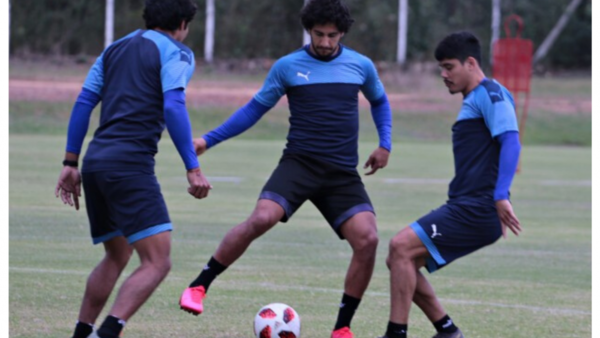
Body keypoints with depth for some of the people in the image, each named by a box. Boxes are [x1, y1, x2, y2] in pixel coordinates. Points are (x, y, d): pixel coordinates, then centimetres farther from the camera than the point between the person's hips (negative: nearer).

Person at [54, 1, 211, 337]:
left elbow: (84, 102, 16)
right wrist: (193, 169, -15)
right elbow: (174, 108, -13)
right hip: (131, 164, -8)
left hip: (96, 161, 8)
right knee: (157, 262, -11)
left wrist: (71, 163, 17)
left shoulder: (116, 49, 21)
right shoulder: (176, 53, 1)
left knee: (117, 256, 24)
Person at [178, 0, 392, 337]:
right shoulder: (288, 66, 3)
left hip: (343, 175, 2)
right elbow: (255, 108, 12)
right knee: (261, 219, -27)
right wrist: (209, 140, 6)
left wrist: (385, 144, 14)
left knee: (368, 239, -17)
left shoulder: (361, 66, 8)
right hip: (299, 164, -2)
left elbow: (379, 101, 28)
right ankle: (198, 287, -13)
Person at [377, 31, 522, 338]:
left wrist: (500, 197, -29)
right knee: (399, 259, 10)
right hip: (463, 208, 10)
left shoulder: (491, 94, -9)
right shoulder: (472, 101, 22)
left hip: (476, 211, -10)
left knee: (401, 247, -17)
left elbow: (511, 142, -21)